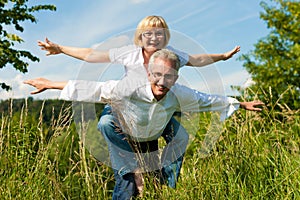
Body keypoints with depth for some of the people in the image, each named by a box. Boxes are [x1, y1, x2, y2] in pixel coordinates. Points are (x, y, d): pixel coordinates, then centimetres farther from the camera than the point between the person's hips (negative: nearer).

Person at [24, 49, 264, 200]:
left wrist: (242, 104, 3)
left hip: (152, 142, 4)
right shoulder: (128, 88, -38)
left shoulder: (179, 95, -25)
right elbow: (93, 89, -31)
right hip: (123, 138, -4)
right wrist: (49, 84, -28)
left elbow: (208, 100, -8)